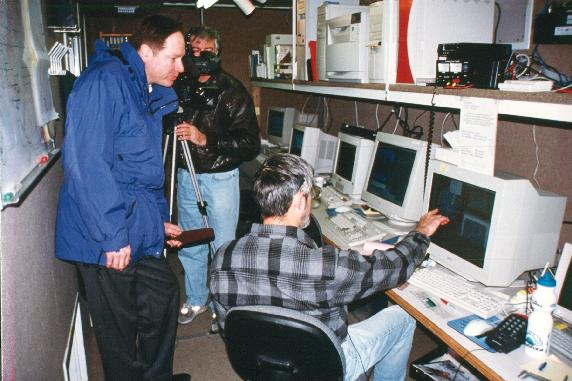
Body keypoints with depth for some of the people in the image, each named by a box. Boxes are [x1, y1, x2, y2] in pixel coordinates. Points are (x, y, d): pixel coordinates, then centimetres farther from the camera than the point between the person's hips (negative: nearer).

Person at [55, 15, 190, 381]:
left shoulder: (153, 95, 14)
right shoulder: (104, 81, -16)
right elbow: (86, 164, -24)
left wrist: (160, 220, 21)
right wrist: (113, 235, -23)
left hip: (140, 232, 9)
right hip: (106, 239, -9)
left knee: (164, 296, 18)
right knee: (120, 327, 6)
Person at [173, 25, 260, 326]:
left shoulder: (232, 91, -10)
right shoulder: (181, 86, 3)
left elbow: (251, 145, -16)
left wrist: (205, 139, -24)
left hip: (220, 177, -5)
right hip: (186, 175, 5)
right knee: (190, 245, 16)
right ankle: (195, 300, 36)